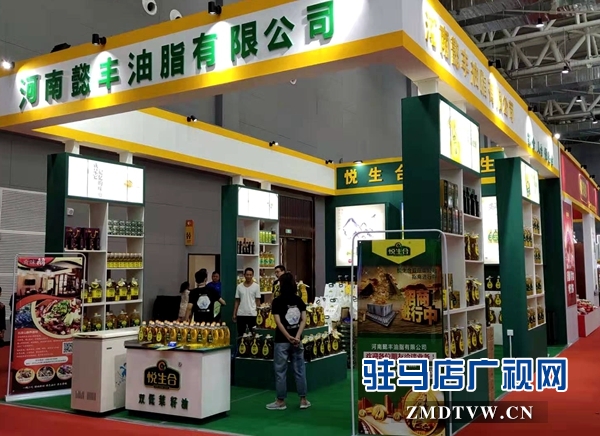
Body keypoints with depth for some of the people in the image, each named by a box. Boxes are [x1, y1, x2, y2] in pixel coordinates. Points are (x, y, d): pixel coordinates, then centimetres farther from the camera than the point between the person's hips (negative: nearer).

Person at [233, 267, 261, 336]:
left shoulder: (256, 286, -1)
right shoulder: (239, 286, 5)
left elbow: (258, 301, 0)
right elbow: (237, 301, 9)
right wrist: (234, 314, 5)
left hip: (252, 314, -2)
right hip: (240, 314, 2)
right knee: (240, 334, 8)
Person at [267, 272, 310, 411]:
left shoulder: (277, 301, -7)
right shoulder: (299, 300, 5)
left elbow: (278, 322, -14)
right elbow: (304, 319, -3)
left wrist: (288, 337, -14)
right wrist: (297, 336, -10)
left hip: (282, 341, -4)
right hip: (297, 340, 4)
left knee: (280, 371, 5)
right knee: (299, 370, 10)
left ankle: (280, 401, 12)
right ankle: (303, 400, 15)